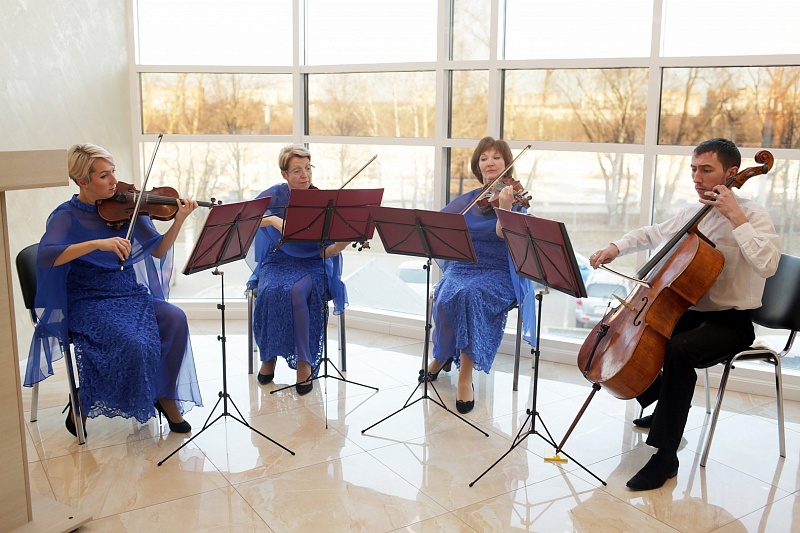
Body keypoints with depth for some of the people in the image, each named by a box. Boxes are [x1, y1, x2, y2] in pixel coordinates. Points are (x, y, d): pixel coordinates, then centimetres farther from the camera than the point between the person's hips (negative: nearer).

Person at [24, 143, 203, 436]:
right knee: (133, 343, -30)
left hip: (130, 294, 4)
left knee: (175, 318, -24)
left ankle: (165, 396, -5)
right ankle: (82, 404, -2)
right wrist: (98, 243, -35)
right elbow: (44, 256, -25)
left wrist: (178, 222, -17)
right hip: (89, 302, -4)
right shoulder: (68, 215, -7)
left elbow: (157, 250, 0)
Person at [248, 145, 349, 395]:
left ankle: (305, 362, -20)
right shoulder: (273, 196, 1)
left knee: (297, 291, -34)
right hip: (276, 262, 1)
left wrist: (335, 247, -27)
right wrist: (272, 219, -28)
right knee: (271, 291, -31)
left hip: (312, 264, -1)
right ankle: (268, 355, -9)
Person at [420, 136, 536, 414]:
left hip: (498, 273, -3)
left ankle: (465, 374, -25)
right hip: (462, 266, 3)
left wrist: (504, 207, -36)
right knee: (447, 297, -29)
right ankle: (442, 355, -1)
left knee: (472, 294, -35)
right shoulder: (468, 199, 13)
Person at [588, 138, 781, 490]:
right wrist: (617, 247, 8)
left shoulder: (752, 216, -11)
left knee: (679, 350, -35)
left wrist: (736, 217, -27)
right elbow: (652, 235, 25)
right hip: (689, 312, 8)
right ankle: (665, 408, 21)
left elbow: (767, 265, -30)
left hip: (731, 322, -8)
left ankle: (665, 455, -24)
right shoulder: (692, 214, 8)